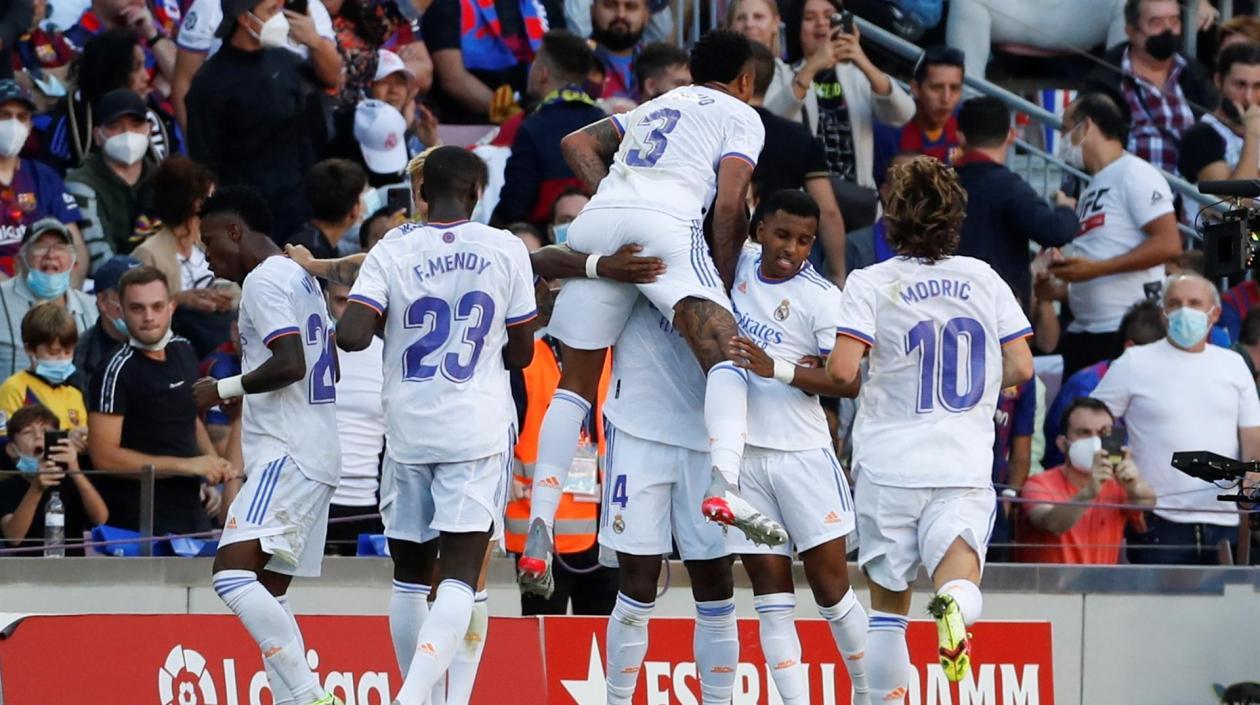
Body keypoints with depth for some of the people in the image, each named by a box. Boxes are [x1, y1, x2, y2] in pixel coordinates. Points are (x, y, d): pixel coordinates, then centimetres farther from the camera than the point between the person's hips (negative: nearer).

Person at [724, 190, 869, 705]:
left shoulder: (821, 297, -8)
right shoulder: (741, 264, 5)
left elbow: (849, 381, -15)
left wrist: (778, 369, -26)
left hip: (800, 454, -4)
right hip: (741, 453, 4)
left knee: (830, 583, -2)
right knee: (771, 590, 1)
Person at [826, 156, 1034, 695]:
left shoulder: (871, 284, -4)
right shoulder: (984, 280, 5)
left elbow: (842, 369, -16)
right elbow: (1021, 368, 5)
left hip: (889, 463, -1)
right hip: (967, 464, 1)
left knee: (887, 602, 13)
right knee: (957, 571, -12)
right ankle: (956, 604, -46)